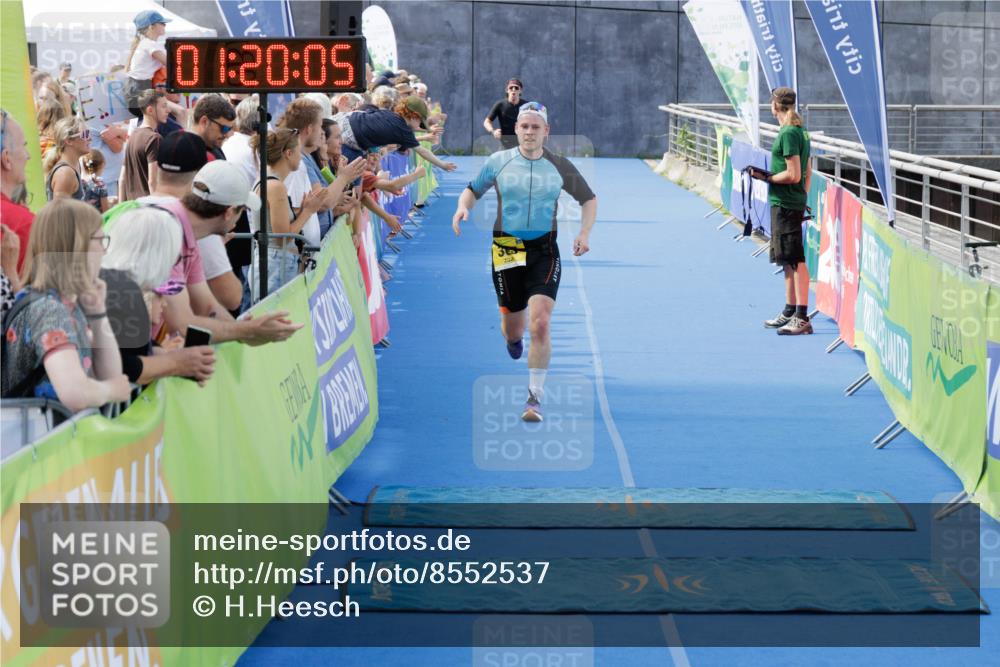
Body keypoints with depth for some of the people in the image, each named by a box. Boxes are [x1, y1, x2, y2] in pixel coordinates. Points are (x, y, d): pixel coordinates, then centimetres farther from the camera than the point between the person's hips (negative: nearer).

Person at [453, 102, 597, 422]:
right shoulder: (498, 161, 2)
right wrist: (463, 207, -10)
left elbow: (589, 199, 14)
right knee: (513, 328, 8)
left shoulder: (559, 166, 2)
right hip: (506, 249, 1)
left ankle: (535, 397, -8)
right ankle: (511, 335, 49)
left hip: (544, 252, -1)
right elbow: (473, 190, 13)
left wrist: (584, 233, -2)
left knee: (540, 323, -17)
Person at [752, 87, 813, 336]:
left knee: (795, 260, -10)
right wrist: (804, 196, 22)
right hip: (795, 202, 10)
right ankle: (790, 312, 26)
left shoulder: (788, 134, -16)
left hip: (786, 204, -10)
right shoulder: (800, 131, 13)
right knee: (788, 260, 17)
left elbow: (793, 175, -20)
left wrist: (767, 177, -10)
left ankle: (802, 318, -10)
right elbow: (807, 171, 19)